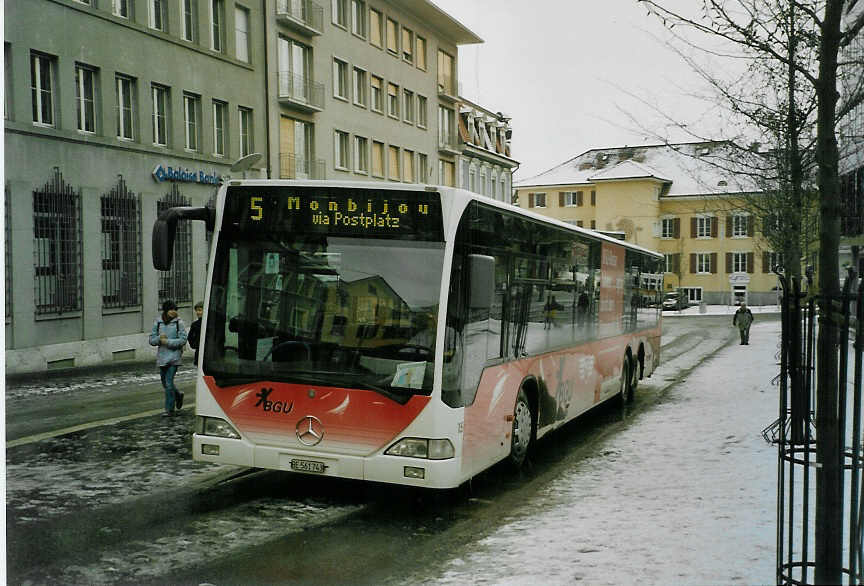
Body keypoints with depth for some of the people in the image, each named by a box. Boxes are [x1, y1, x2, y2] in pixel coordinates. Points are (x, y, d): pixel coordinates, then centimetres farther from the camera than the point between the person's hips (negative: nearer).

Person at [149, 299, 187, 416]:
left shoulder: (178, 322, -4)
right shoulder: (157, 322, 6)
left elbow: (183, 340, -9)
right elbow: (152, 340, 7)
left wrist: (167, 342, -14)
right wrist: (159, 338, -13)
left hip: (174, 356, -4)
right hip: (161, 357, 4)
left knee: (169, 383, -9)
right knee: (165, 383, 13)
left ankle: (169, 409, 0)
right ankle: (178, 395, 41)